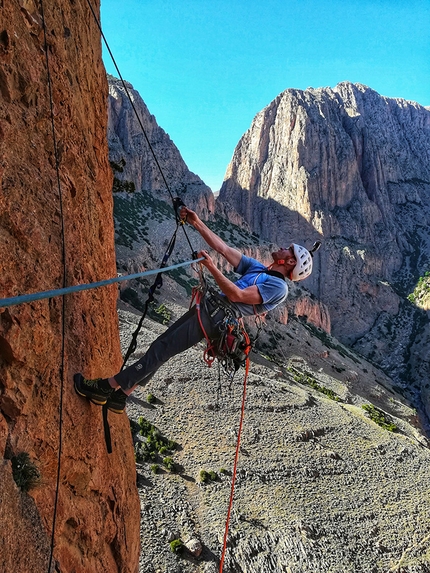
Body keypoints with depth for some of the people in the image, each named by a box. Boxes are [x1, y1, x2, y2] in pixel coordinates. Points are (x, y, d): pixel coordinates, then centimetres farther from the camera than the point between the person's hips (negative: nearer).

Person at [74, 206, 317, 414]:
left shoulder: (279, 287, -5)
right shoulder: (258, 268, 21)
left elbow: (237, 295, -16)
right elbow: (224, 248, 17)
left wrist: (212, 267, -18)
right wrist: (198, 223, 13)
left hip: (216, 318, -9)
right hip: (208, 307, 9)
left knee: (162, 350, -11)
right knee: (160, 345, 7)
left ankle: (107, 386, -5)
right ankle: (119, 397, 15)